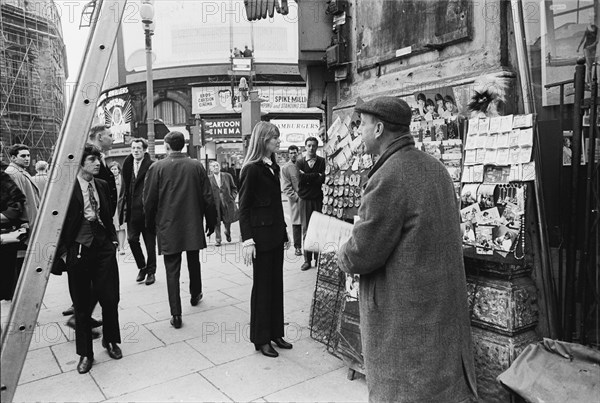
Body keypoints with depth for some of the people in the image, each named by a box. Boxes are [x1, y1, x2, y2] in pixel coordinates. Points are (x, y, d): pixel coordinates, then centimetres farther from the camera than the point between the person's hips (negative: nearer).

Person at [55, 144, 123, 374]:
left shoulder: (102, 185, 8)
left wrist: (113, 239, 5)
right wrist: (63, 251, -9)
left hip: (104, 247, 4)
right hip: (78, 250, -4)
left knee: (110, 298, 6)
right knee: (81, 304, 8)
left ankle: (111, 341, 29)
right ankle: (85, 353, 22)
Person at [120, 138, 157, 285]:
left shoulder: (152, 166, -8)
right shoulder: (127, 165, 10)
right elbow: (125, 187, 13)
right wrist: (125, 206, 6)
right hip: (132, 210, 5)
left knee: (150, 243, 5)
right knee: (132, 239, 2)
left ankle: (151, 272, 19)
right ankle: (142, 267, 23)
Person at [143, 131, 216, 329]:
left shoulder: (157, 167, -7)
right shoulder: (196, 166, -2)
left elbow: (149, 200, -3)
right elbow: (207, 197, -1)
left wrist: (151, 224, 10)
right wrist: (211, 221, 10)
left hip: (168, 227, -2)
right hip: (193, 226, 2)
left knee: (172, 270, 3)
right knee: (194, 263, 22)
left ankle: (176, 314, 2)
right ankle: (195, 295, 41)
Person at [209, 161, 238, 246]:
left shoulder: (227, 176, 5)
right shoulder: (208, 179, 2)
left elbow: (234, 188, 11)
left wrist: (232, 197, -1)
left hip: (227, 203, 1)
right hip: (215, 204, -1)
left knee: (227, 221, 7)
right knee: (216, 222, -1)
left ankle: (228, 233, 37)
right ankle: (218, 239, 10)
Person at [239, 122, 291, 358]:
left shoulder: (273, 167, 12)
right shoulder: (252, 169, -11)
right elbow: (243, 207, -12)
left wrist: (284, 232, 15)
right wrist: (247, 240, -18)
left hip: (276, 234, 8)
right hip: (261, 234, -7)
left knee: (276, 284, 13)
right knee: (262, 287, 3)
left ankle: (275, 332, 26)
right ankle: (261, 339, 17)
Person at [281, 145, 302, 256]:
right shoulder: (285, 168, 2)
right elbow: (286, 187, -2)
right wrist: (296, 196, -10)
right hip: (295, 200, -2)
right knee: (296, 223, 2)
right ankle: (298, 247, 11)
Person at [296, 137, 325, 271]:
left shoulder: (322, 161, 5)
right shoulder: (299, 161, 7)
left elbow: (323, 179, -8)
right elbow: (301, 178, -8)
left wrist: (308, 177, -8)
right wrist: (316, 176, -7)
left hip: (319, 199, 0)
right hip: (305, 199, 0)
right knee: (306, 230, 2)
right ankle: (307, 260, 9)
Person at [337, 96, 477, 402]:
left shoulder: (388, 177, -23)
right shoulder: (435, 167, 6)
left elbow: (362, 253, -21)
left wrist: (342, 255, 1)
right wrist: (360, 234, 13)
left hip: (405, 312, -9)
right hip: (442, 304, 9)